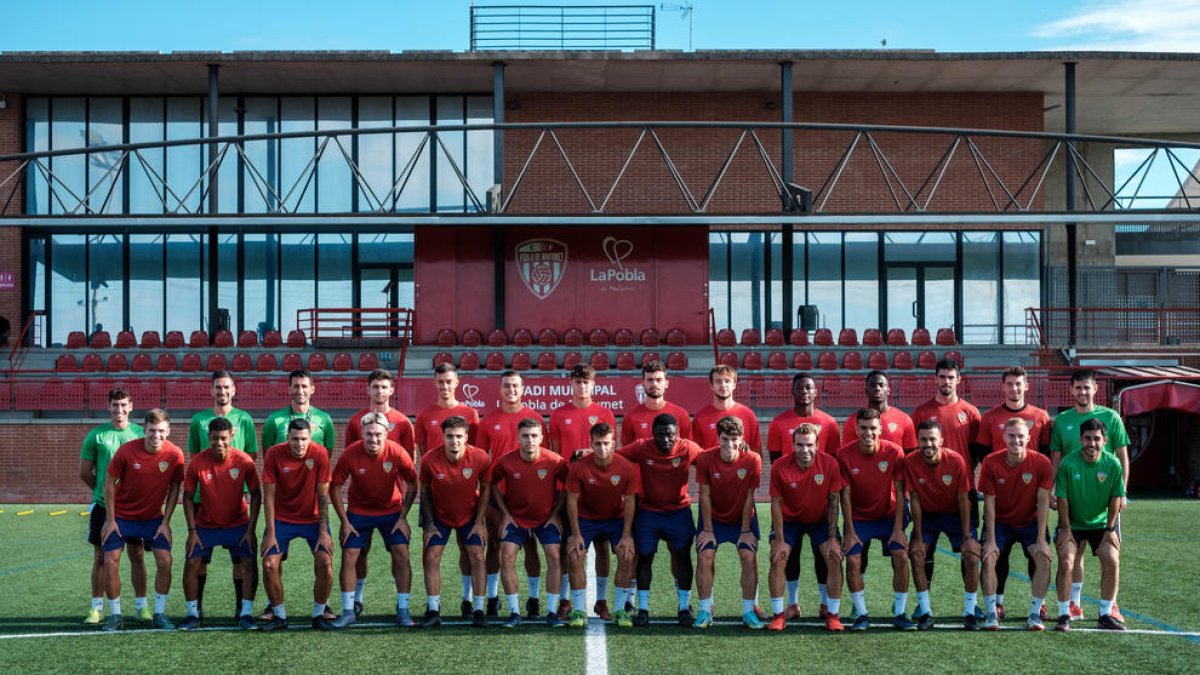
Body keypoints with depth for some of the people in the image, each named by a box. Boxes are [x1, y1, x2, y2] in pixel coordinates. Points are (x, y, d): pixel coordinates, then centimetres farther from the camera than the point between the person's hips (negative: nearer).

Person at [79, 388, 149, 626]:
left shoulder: (140, 433, 2)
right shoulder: (96, 435, 0)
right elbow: (84, 473, 5)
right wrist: (103, 491, 7)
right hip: (103, 505, 0)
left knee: (137, 555, 4)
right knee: (101, 556, 4)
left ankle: (142, 606, 12)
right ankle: (97, 607, 13)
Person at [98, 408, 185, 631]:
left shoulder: (175, 454, -15)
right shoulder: (127, 450, -21)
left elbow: (174, 488, -2)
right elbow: (110, 481, -9)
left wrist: (165, 522, -5)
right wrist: (110, 520, -8)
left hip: (153, 517, 1)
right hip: (121, 516, -1)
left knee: (165, 561, -9)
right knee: (111, 561, -7)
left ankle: (159, 614, 6)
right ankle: (115, 615, 8)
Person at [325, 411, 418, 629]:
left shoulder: (397, 452, -22)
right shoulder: (350, 454, -23)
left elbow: (412, 484, -7)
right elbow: (335, 488, -10)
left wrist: (403, 517, -8)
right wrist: (345, 522, -10)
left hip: (392, 510, 0)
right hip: (359, 511, 0)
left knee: (402, 554, -10)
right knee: (349, 557, -6)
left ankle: (403, 610, 1)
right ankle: (349, 611, 7)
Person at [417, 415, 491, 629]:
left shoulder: (479, 458, -23)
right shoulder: (430, 460, -24)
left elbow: (485, 488, -7)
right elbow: (425, 490, -6)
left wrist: (479, 522, -8)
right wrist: (429, 523, -8)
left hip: (470, 515, 0)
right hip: (439, 515, 0)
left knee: (477, 557, -7)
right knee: (431, 557, -8)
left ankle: (478, 610, 2)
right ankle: (433, 611, 1)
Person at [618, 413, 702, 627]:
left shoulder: (688, 449, -13)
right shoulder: (642, 448, -15)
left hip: (679, 511, 0)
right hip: (648, 511, 0)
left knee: (682, 555, -1)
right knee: (644, 555, -1)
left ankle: (685, 607, 12)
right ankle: (643, 608, 10)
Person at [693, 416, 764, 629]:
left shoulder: (752, 459, -21)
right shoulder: (706, 458, -21)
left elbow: (749, 497, -14)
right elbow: (705, 496, -13)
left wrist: (746, 530, -10)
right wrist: (707, 529, -10)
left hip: (742, 518, 0)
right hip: (713, 517, 0)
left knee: (749, 557, -12)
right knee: (704, 556, -12)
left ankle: (749, 612, 0)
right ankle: (705, 612, -2)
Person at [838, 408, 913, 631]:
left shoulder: (894, 452, -16)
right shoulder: (845, 455, -17)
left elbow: (900, 492, -10)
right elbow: (845, 496, -11)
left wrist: (898, 528, -13)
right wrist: (850, 532, -13)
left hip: (888, 516, 0)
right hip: (858, 518, 0)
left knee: (901, 557, -14)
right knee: (853, 560, -14)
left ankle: (899, 614, -2)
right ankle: (861, 615, 1)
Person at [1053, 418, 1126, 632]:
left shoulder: (1112, 464, -12)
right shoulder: (1068, 463, -18)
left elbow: (1116, 498, -2)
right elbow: (1062, 498, -12)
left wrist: (1110, 529, -4)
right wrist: (1066, 529, -11)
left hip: (1101, 523, 2)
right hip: (1072, 524, -2)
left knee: (1112, 561, -13)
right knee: (1065, 562, -18)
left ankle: (1105, 615, 1)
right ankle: (1064, 615, -6)